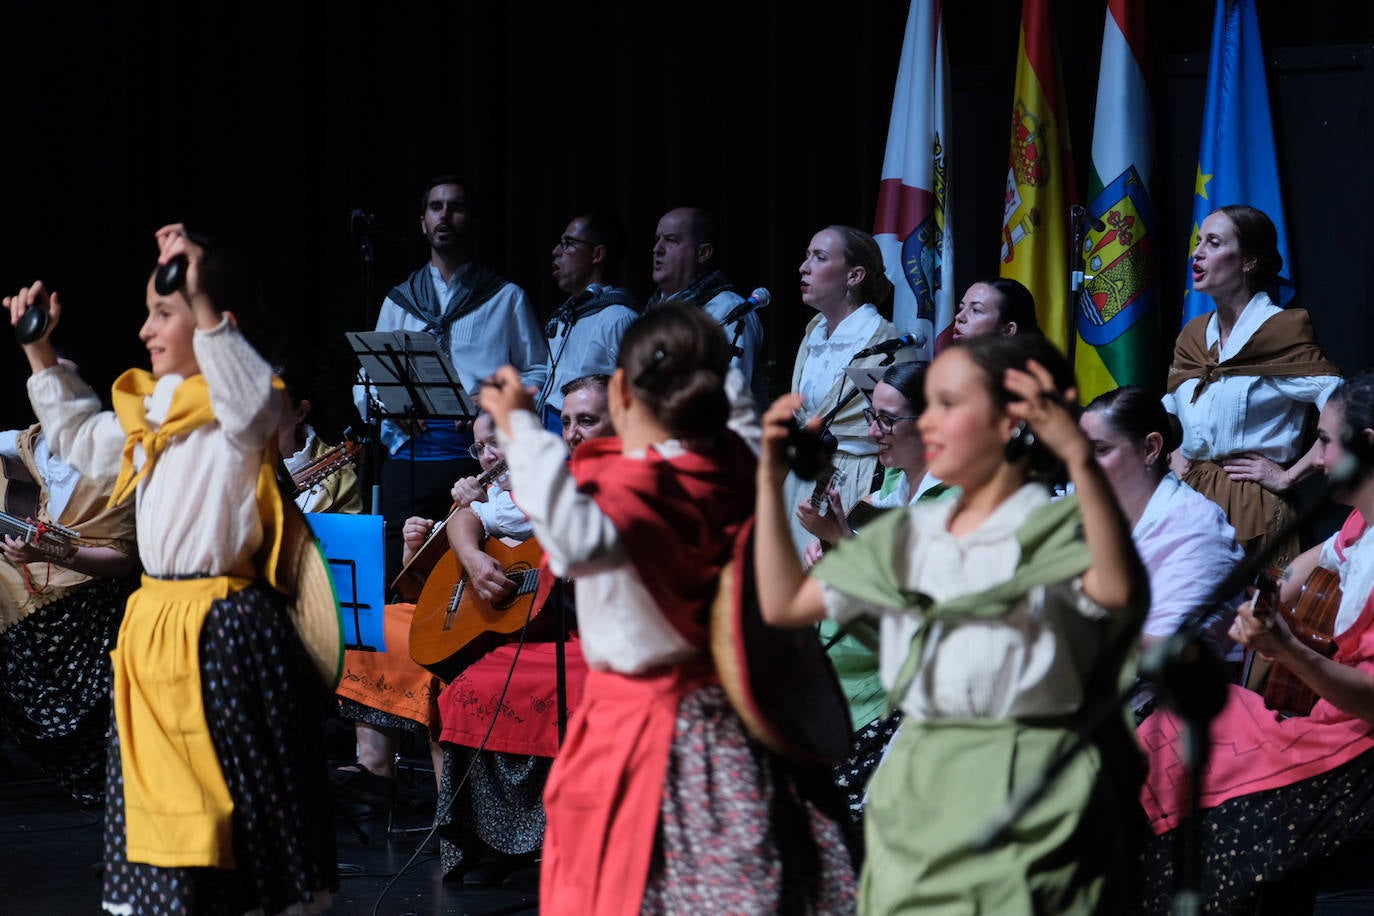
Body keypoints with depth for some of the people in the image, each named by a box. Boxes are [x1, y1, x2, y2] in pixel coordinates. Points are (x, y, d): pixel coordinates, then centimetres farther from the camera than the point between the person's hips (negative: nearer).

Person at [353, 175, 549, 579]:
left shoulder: (506, 298, 13)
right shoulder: (399, 300, 22)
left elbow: (540, 373, 7)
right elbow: (365, 382, 20)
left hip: (478, 454, -3)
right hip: (408, 453, 3)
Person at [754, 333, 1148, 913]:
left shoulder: (1054, 533, -8)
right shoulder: (908, 535, 11)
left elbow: (1119, 589, -31)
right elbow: (784, 604, 15)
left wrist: (1080, 458, -38)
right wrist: (771, 481, 9)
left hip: (1022, 803, -6)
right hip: (914, 802, 6)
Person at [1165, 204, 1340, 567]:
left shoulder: (1282, 329, -8)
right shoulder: (1193, 336, 14)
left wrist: (1288, 476, -14)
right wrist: (1175, 455, 10)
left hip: (1253, 508, -6)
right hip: (1193, 498, 6)